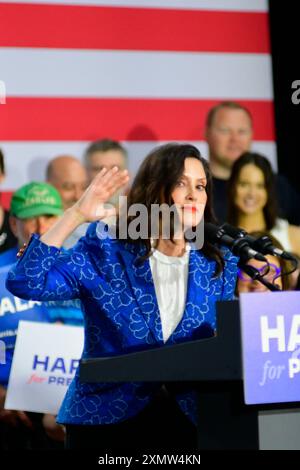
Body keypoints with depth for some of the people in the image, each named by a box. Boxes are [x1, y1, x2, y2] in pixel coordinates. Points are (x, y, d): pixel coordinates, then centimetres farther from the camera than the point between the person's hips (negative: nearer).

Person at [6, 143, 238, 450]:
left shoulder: (219, 267, 6)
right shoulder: (104, 254, -3)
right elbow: (25, 283, -14)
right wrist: (76, 215, -18)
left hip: (186, 421, 2)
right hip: (104, 422, -2)